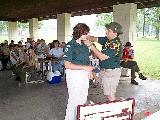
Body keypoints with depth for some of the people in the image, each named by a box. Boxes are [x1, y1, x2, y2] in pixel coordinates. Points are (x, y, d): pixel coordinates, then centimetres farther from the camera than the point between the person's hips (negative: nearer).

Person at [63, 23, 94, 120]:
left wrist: (89, 70, 6)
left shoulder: (84, 45, 7)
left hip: (84, 75, 7)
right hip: (74, 74, -7)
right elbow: (67, 65, -17)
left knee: (83, 99, 17)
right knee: (74, 100, 1)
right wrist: (84, 67, -22)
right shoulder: (71, 45, -14)